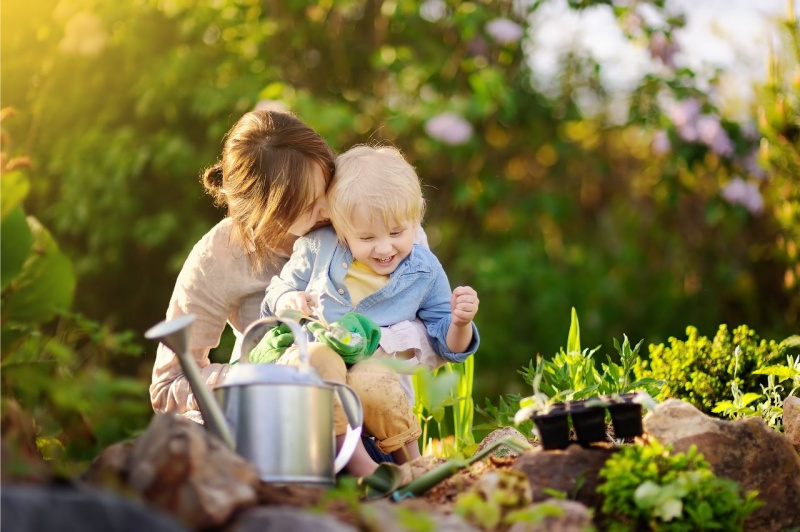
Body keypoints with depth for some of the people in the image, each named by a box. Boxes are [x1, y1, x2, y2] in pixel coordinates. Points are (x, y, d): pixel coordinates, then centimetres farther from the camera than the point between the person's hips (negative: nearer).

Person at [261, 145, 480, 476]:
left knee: (370, 383, -38)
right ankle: (356, 461, -31)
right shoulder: (318, 248, 5)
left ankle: (410, 461, -12)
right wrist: (288, 300, -8)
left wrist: (459, 323, -10)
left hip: (380, 370, 0)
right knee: (317, 357, -37)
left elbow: (447, 345, 12)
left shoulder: (425, 272, 7)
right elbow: (277, 292, 16)